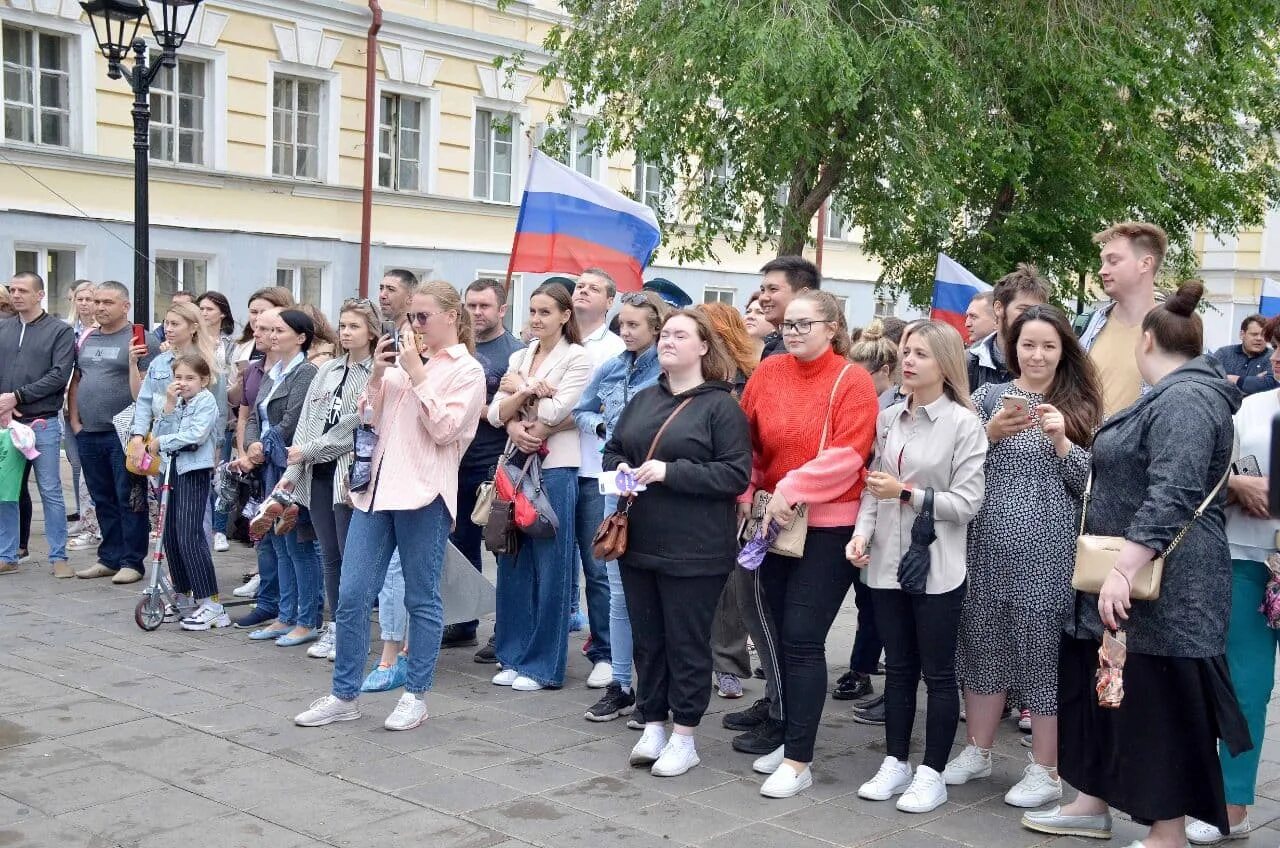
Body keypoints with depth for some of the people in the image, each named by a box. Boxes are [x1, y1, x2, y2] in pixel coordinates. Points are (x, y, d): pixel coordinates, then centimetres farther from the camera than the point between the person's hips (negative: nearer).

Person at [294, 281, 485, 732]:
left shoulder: (467, 370, -1)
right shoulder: (404, 361, 17)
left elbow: (444, 430, -13)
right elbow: (370, 420, 17)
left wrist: (416, 372, -12)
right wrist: (377, 374, 3)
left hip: (423, 492, -6)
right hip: (377, 486, 6)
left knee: (421, 599, 4)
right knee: (351, 596, 4)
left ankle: (416, 696, 16)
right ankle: (344, 695, 15)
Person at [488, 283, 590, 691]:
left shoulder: (577, 358, -3)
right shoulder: (519, 357, 14)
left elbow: (553, 412, -14)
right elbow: (495, 414, 7)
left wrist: (517, 387, -1)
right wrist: (519, 415, -13)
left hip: (556, 469, -6)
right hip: (517, 464, 6)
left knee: (549, 569, 0)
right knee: (513, 564, 9)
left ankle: (543, 665, 8)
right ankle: (513, 656, 19)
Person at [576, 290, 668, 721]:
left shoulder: (669, 371, -9)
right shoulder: (611, 369, 9)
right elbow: (581, 412, 22)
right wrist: (603, 426, 4)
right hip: (616, 486, 5)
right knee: (620, 590, 10)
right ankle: (620, 685, 18)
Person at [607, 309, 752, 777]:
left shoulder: (721, 406, -8)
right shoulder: (644, 400, 12)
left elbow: (736, 474, -15)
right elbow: (613, 450, 20)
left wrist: (671, 472, -21)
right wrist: (619, 470, -3)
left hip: (694, 550, -6)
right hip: (639, 543, 6)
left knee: (687, 643, 3)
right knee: (647, 639, 13)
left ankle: (684, 736, 15)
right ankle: (653, 724, 26)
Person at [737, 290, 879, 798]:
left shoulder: (852, 381, -8)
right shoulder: (767, 373, 5)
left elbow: (848, 454, -17)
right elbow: (747, 441, 10)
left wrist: (791, 490, -21)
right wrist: (747, 495, -1)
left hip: (828, 526, -5)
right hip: (773, 522, 5)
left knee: (802, 640, -7)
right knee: (777, 635, 11)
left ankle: (798, 761, 2)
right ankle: (789, 737, 27)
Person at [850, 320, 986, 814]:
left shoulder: (963, 423, -8)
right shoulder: (888, 418, 7)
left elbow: (967, 503, -12)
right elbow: (873, 486, 9)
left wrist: (907, 494, -18)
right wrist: (863, 531, -6)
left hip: (937, 568, -5)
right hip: (888, 562, 5)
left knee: (938, 673, 6)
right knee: (897, 668, 14)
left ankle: (931, 774, 16)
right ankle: (895, 763, 25)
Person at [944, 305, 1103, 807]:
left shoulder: (1079, 406, 5)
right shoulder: (989, 396, 6)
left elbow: (1091, 483, -1)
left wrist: (1060, 441, -15)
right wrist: (990, 434, -14)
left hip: (1050, 552, -2)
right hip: (989, 546, 2)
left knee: (1045, 648, 1)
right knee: (983, 643, 10)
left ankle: (1046, 770, 13)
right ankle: (978, 752, 26)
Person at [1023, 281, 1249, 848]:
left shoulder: (1185, 399, -18)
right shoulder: (1172, 395, 17)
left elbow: (1171, 498, -28)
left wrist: (1123, 571, -31)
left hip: (1163, 587, -11)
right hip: (1123, 578, 11)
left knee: (1158, 706, -2)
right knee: (1099, 689, 16)